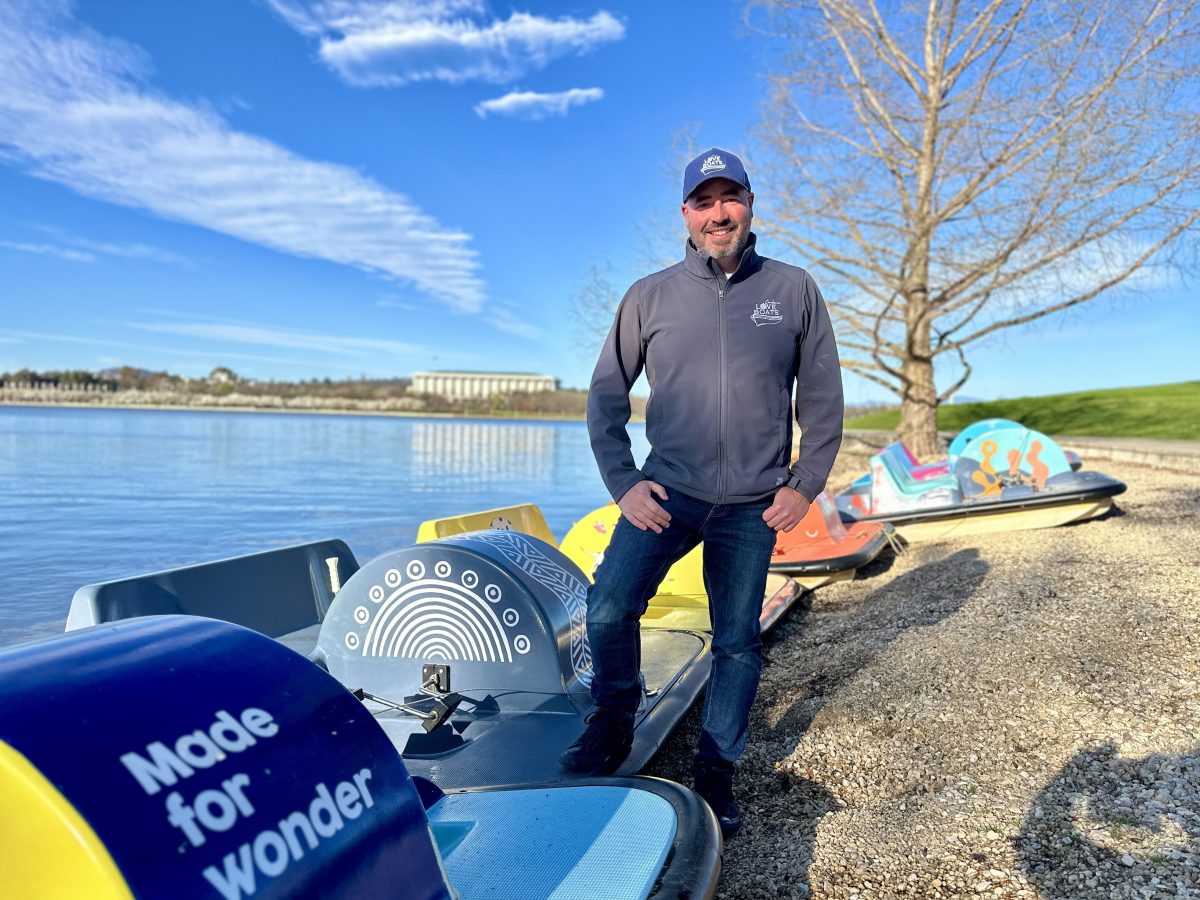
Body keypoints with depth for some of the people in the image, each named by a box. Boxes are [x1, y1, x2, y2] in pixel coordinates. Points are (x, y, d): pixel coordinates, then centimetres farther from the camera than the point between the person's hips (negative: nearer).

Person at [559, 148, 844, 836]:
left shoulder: (795, 291, 4)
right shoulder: (650, 296, 3)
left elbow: (822, 399, 8)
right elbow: (607, 394, 6)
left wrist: (805, 484, 0)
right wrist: (623, 482, -3)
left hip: (753, 507, 1)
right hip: (667, 492, 0)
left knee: (738, 641, 7)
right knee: (609, 611, -12)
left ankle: (716, 770, 25)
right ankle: (615, 722, 15)